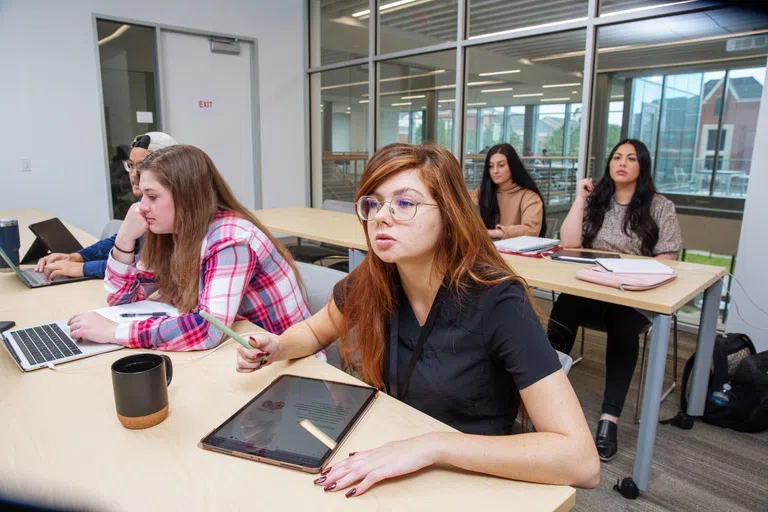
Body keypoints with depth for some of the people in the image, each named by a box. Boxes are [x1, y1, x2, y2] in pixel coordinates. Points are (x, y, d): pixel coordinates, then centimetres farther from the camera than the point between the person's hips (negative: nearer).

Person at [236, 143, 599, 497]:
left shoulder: (497, 303, -23)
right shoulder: (369, 282, -9)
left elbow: (581, 460, -27)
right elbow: (316, 331, 12)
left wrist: (432, 446, -34)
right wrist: (277, 347, -9)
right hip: (386, 468, 4)